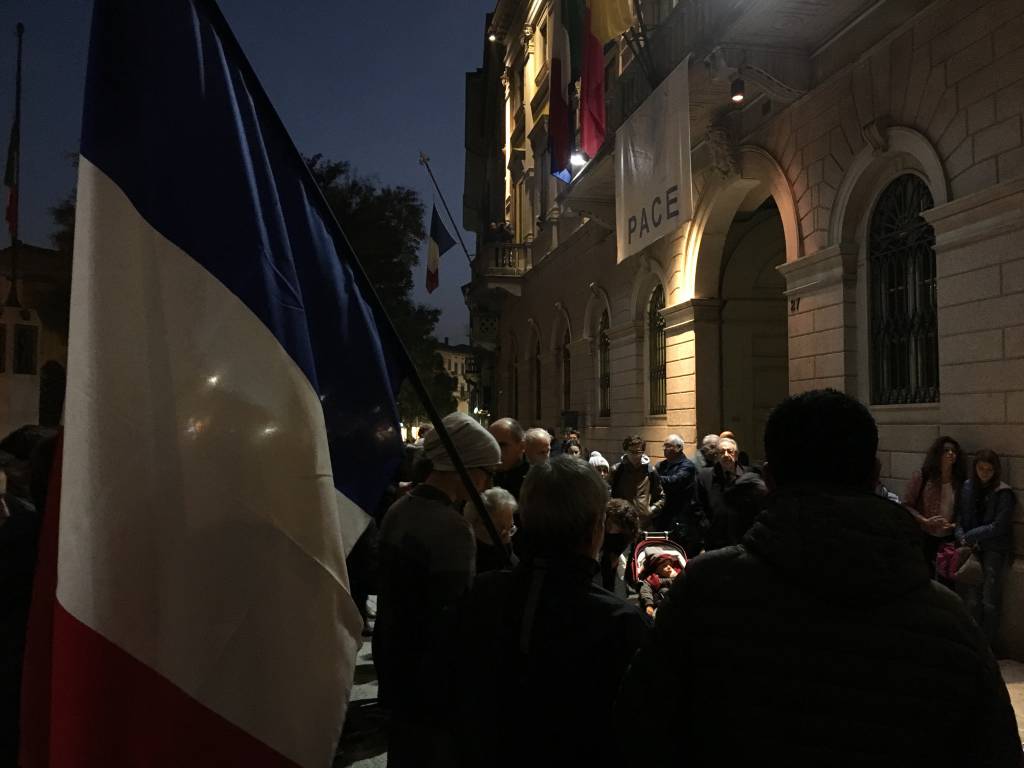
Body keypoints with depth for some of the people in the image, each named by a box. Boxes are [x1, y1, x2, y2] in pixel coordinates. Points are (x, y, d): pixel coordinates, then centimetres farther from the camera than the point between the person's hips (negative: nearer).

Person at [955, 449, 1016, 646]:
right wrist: (961, 538, -10)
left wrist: (969, 536, -10)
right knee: (971, 599, 1)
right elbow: (959, 516, 6)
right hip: (972, 549, 3)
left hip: (995, 550, -3)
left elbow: (998, 526, -11)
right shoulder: (967, 487, 4)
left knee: (990, 601, -2)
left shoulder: (1003, 493, -7)